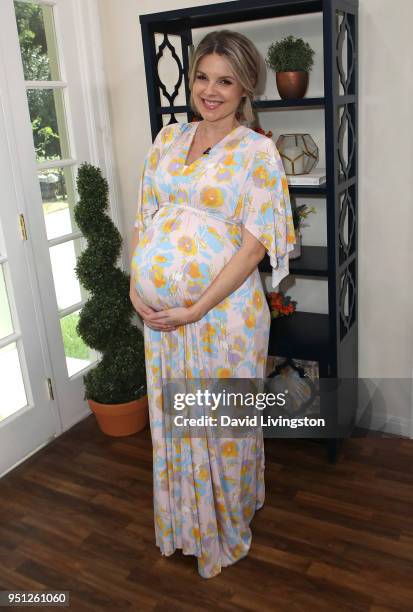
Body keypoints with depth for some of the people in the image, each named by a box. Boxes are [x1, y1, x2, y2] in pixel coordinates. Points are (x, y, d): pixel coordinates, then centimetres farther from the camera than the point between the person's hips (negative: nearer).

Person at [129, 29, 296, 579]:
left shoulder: (258, 151, -7)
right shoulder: (168, 138, 9)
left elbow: (256, 243, -14)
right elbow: (144, 215, 10)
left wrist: (197, 308, -18)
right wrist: (137, 284, -2)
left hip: (224, 310, -5)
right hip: (159, 310, 5)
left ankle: (228, 525, 37)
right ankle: (184, 521, 43)